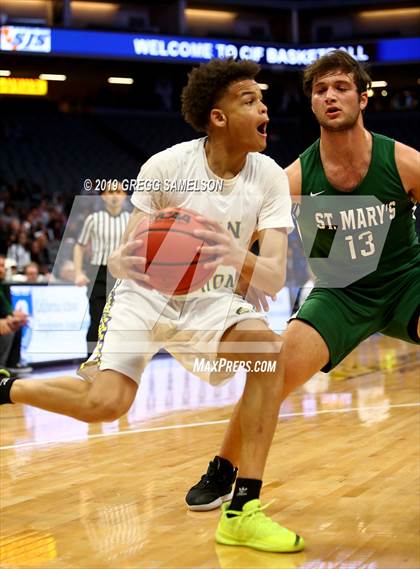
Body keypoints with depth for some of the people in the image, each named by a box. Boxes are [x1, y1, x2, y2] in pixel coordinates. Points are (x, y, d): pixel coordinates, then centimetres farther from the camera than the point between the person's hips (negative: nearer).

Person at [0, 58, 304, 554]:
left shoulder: (270, 178, -13)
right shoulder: (166, 166, -19)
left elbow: (274, 279, -21)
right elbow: (122, 262, -16)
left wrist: (240, 258, -44)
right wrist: (131, 259, -42)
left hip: (210, 301, 3)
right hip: (147, 294, -3)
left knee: (268, 347, -28)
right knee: (106, 402, -23)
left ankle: (242, 511, -23)